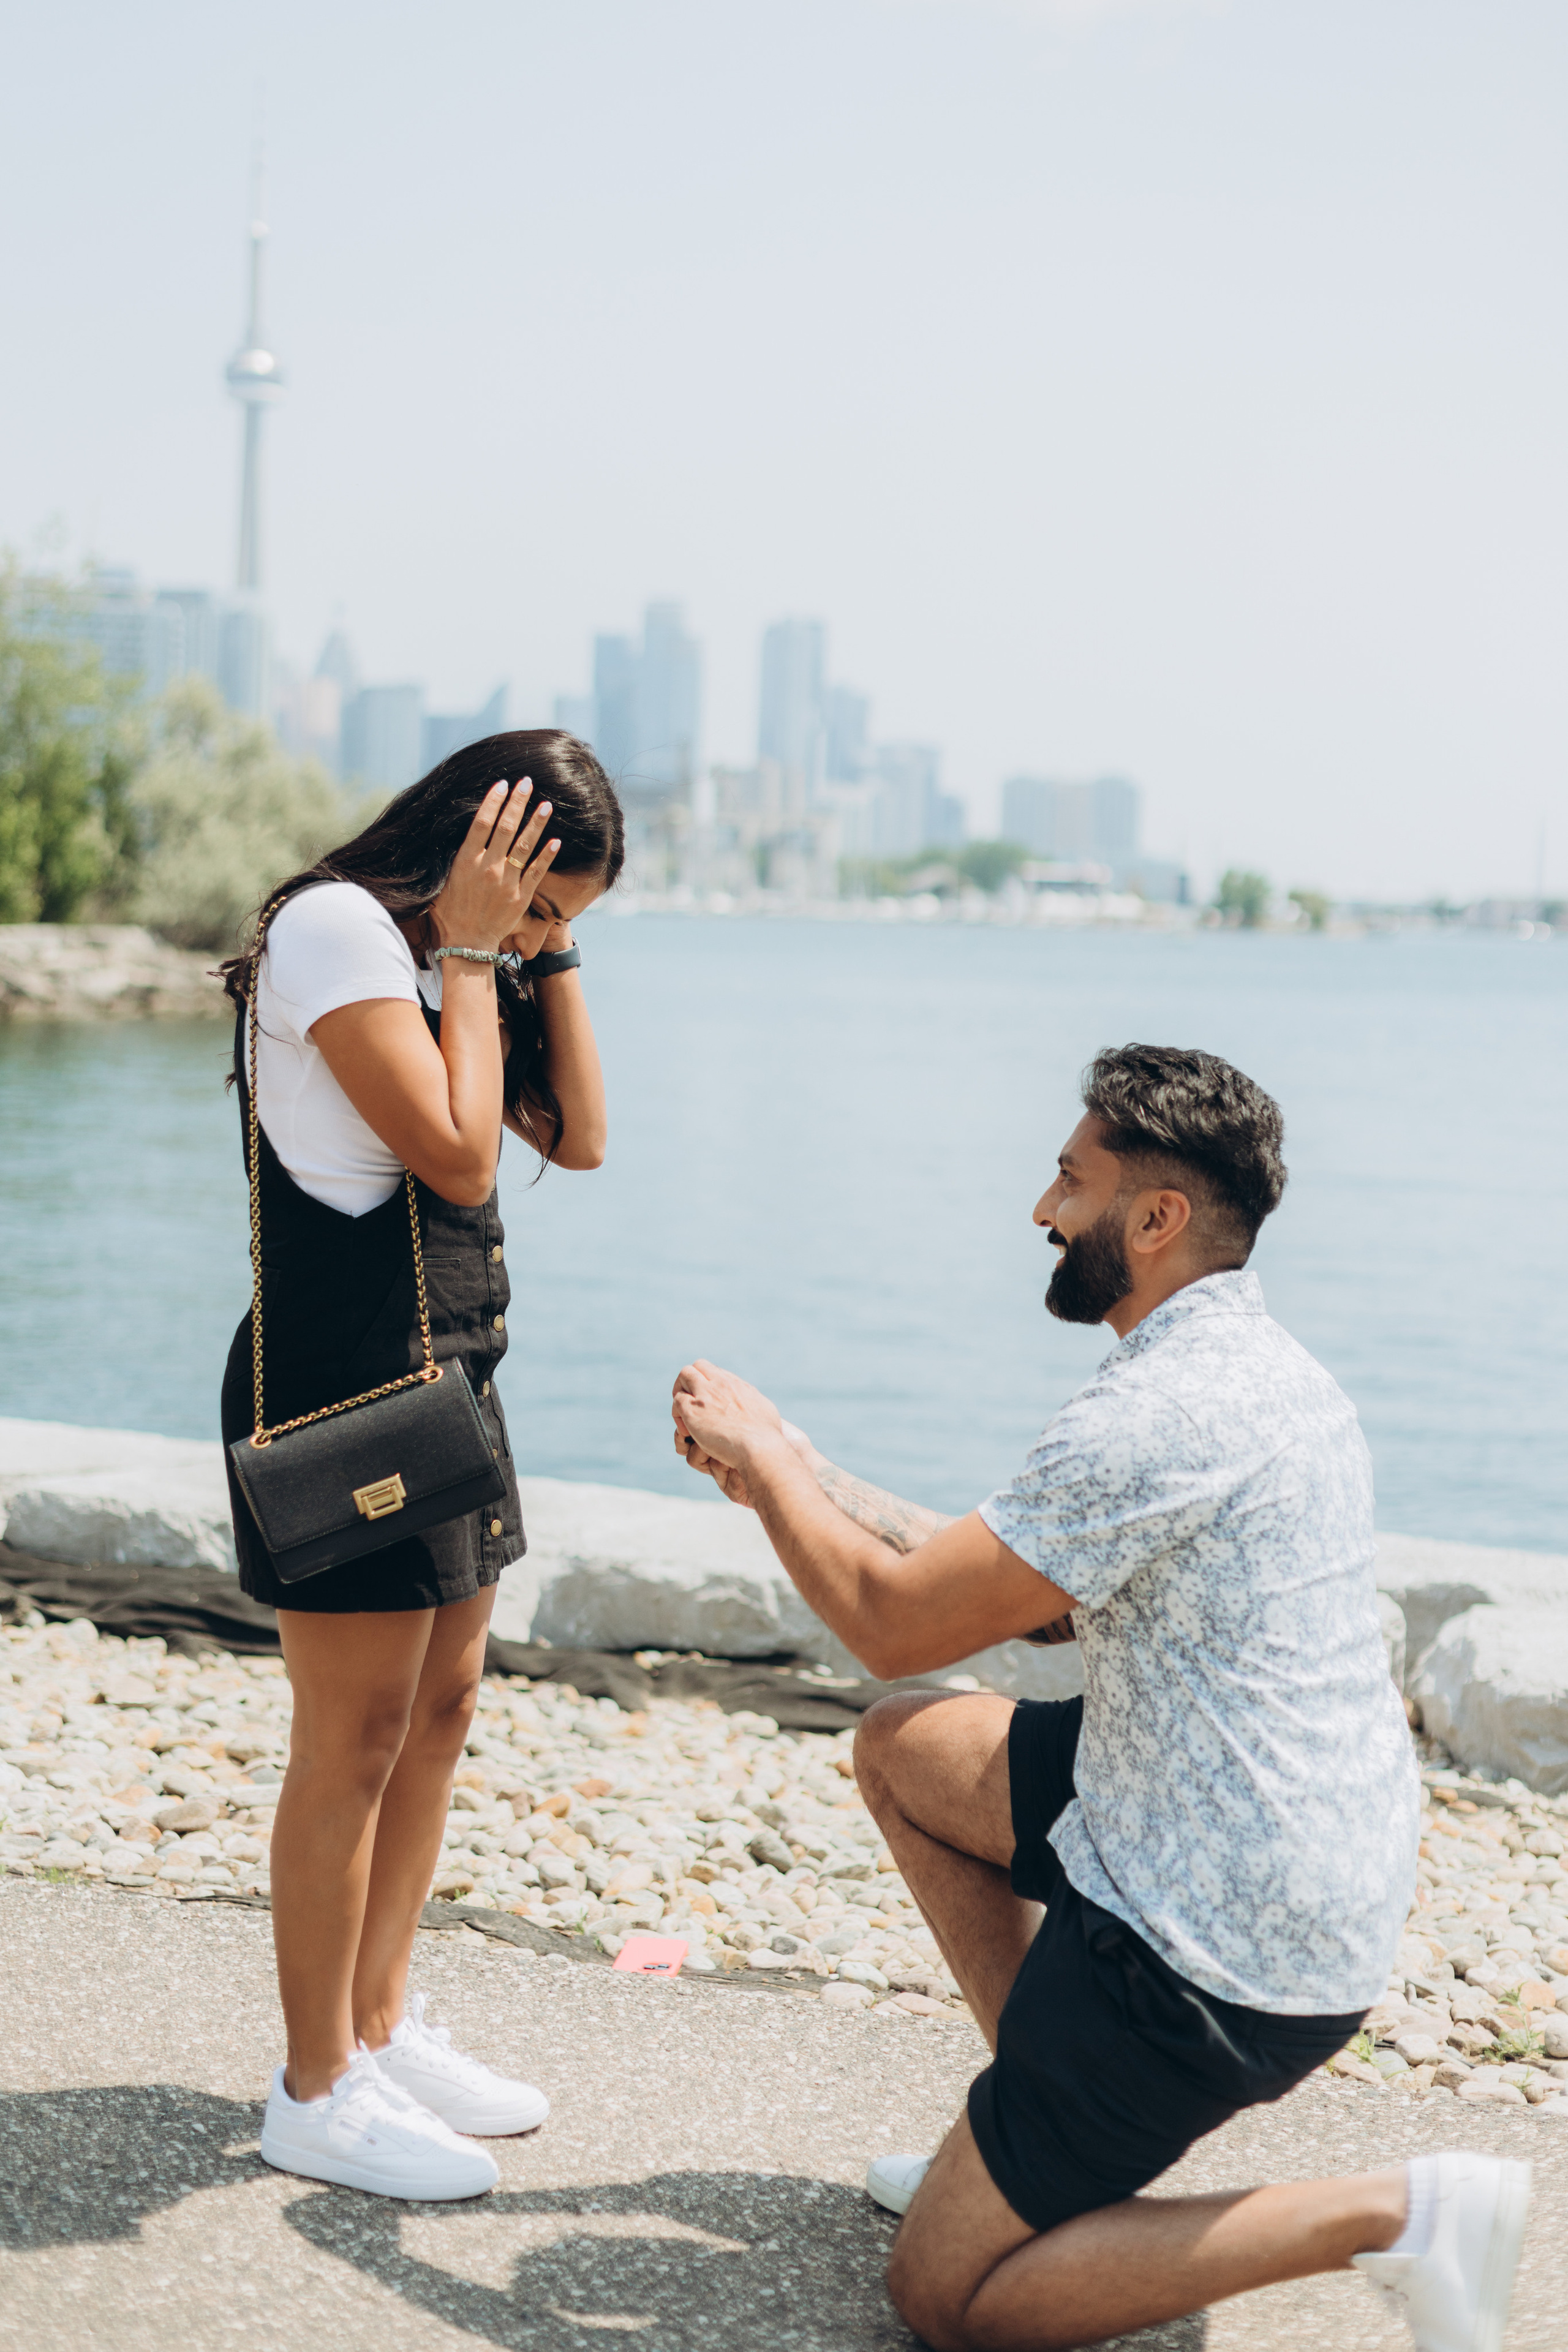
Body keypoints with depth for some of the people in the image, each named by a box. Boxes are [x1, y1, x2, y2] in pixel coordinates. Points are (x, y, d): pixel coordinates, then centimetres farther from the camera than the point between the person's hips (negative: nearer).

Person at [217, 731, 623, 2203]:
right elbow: (456, 1153, -21)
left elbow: (578, 1138, 9)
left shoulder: (457, 954, 14)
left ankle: (382, 2029, 26)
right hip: (343, 1377, -10)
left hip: (449, 1372, 10)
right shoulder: (335, 924, -14)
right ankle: (316, 2094, 9)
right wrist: (473, 948, -14)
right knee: (355, 1740, -3)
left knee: (441, 1707, 14)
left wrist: (544, 949, 5)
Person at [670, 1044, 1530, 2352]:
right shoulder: (1257, 1368, 9)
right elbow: (1029, 1593, 16)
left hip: (1219, 1956, -10)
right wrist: (804, 1480, 13)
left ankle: (1390, 2219, -6)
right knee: (905, 1753, 20)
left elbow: (896, 1626, -17)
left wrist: (759, 1459, -1)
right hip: (1315, 1883, 10)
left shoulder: (1166, 1412, -24)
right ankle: (1041, 2145, 22)